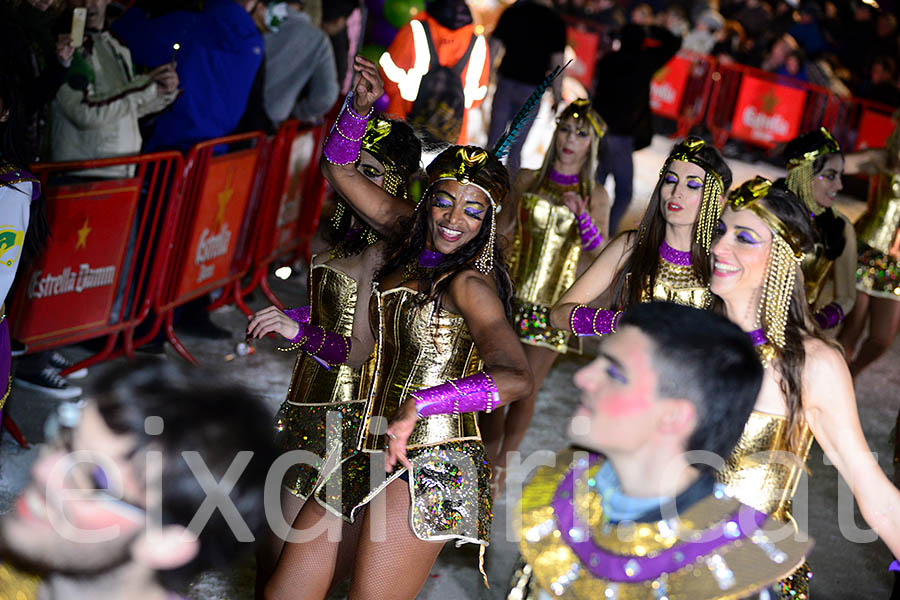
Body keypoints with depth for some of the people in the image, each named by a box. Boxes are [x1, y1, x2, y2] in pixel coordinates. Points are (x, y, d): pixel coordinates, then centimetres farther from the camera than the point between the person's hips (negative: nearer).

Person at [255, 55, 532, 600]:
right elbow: (339, 167, 19)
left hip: (426, 471, -7)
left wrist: (416, 406, -34)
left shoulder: (470, 283, -13)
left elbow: (516, 378, -29)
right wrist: (362, 106, 2)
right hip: (366, 458, 7)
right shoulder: (412, 235, 9)